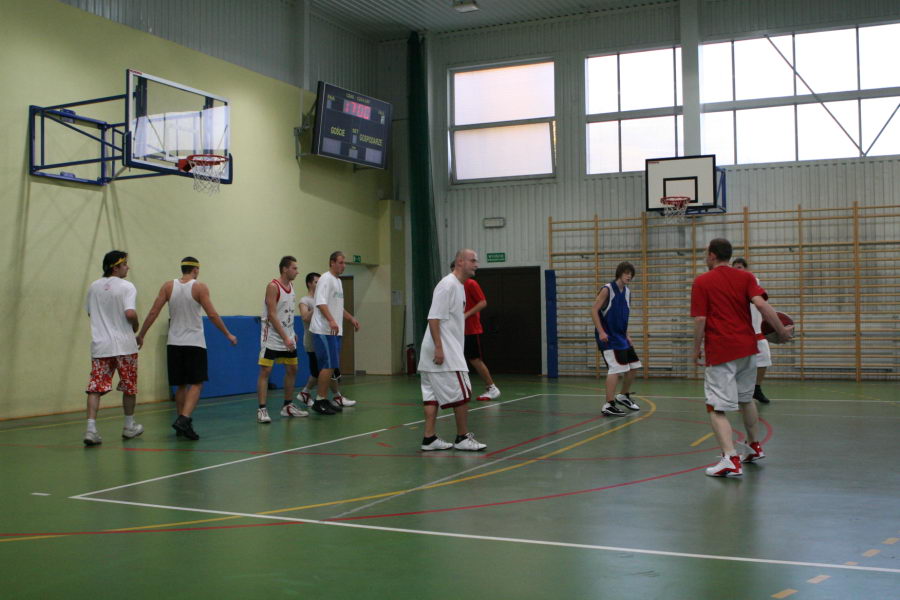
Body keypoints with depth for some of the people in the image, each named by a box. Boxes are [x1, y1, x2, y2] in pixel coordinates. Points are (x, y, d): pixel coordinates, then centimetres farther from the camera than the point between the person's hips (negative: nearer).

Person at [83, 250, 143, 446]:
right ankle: (129, 426, 24)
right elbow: (130, 313, -20)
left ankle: (91, 429, -14)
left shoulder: (94, 287, 9)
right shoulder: (127, 286, -9)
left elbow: (90, 312, 18)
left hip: (99, 345, 4)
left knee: (96, 387, -1)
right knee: (129, 386, 13)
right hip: (124, 345, -4)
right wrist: (136, 328, -2)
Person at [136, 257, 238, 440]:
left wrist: (141, 335, 7)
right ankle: (184, 419, -18)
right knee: (196, 384, 0)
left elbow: (153, 312, 0)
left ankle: (182, 423, 16)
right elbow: (212, 315, -9)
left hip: (174, 343, 4)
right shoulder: (199, 287, -6)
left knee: (181, 385, 14)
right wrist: (228, 335, 0)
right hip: (194, 343, -4)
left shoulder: (168, 286, 3)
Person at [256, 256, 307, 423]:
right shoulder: (273, 287, -15)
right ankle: (262, 409, -7)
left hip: (288, 337, 8)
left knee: (292, 370, 11)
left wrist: (292, 334, 15)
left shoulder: (291, 286, 9)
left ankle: (288, 406, 21)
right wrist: (285, 338, -23)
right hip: (272, 337, -8)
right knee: (265, 371, -8)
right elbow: (272, 315, -20)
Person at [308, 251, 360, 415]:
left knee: (330, 366, 10)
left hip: (334, 331, 10)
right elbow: (321, 303, -21)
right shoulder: (326, 279, -10)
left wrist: (351, 318, 26)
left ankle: (324, 400, 15)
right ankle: (319, 401, -6)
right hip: (324, 331, -10)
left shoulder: (338, 281, 20)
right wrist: (331, 321, -32)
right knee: (329, 365, -11)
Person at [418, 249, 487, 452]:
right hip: (443, 351, -10)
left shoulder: (459, 286, 17)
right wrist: (439, 348, -24)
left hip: (448, 349, 10)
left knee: (433, 395, 8)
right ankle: (463, 438, 4)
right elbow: (433, 317, -20)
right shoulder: (448, 285, -14)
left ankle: (429, 438, 11)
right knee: (461, 393, -5)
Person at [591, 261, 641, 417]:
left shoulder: (627, 291, 11)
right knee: (615, 369, -15)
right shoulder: (607, 289, -13)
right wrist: (601, 332, -22)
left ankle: (624, 396, 33)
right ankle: (609, 406, -11)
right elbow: (594, 310, -16)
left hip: (620, 337, 9)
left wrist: (626, 335, 15)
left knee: (634, 366, 14)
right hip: (608, 338, -9)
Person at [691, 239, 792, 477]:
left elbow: (700, 320, -8)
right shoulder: (746, 277, 6)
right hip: (747, 348, 5)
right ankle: (754, 446, 41)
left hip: (719, 352, -5)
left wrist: (697, 349, 2)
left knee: (717, 408, -5)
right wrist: (782, 330, -2)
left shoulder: (702, 282, -3)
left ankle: (730, 459, -20)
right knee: (746, 399, 25)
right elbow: (761, 304, -9)